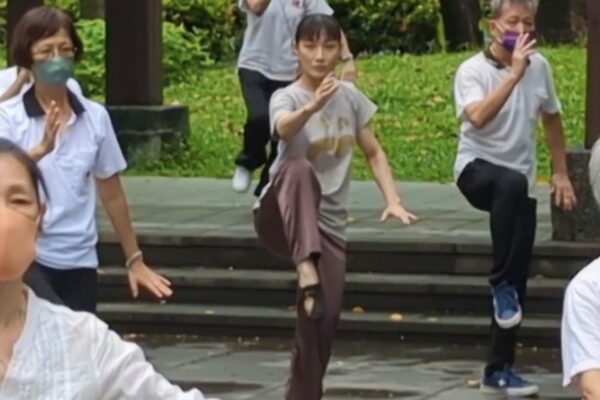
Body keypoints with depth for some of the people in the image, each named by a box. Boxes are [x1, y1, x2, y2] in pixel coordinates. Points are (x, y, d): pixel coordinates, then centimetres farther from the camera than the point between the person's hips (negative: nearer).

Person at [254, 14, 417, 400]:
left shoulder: (351, 96, 5)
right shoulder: (286, 97, -12)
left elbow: (374, 152, 12)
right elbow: (284, 129, -36)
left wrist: (393, 200, -4)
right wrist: (313, 106, -58)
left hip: (327, 224, 5)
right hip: (282, 216, -5)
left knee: (325, 318, -6)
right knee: (299, 169, -38)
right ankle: (306, 267, -49)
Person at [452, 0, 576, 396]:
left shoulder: (539, 66, 3)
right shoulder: (472, 70, -13)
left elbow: (552, 118, 19)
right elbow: (478, 117, -32)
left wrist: (561, 173, 16)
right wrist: (514, 73, -32)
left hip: (520, 184, 5)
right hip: (478, 170, -5)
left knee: (518, 281, 3)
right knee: (512, 182, -41)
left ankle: (500, 369, 13)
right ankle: (501, 283, -29)